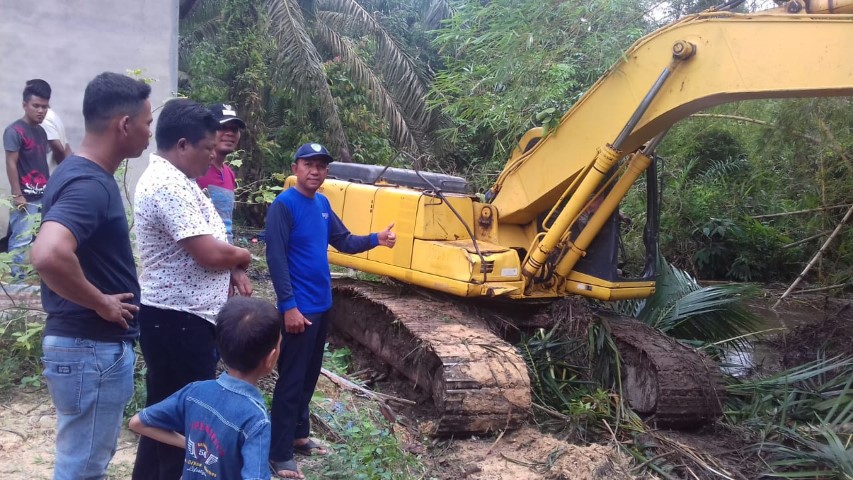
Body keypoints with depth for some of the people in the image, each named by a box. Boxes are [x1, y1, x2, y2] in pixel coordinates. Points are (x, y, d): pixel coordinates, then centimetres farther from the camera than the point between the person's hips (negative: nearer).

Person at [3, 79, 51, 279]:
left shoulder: (41, 131, 13)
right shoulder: (14, 131, -9)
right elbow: (11, 164, -13)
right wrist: (17, 195, -16)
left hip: (43, 196, 7)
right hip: (25, 197, -7)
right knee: (21, 239, -5)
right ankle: (16, 276, 5)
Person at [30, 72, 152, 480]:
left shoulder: (81, 172, 8)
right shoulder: (89, 184, -23)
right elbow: (48, 255, -40)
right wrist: (101, 303, -25)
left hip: (94, 344, 10)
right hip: (92, 349, -10)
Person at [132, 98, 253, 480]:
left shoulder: (173, 180, 13)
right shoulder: (169, 185, -21)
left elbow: (203, 246, 20)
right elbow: (211, 253, -26)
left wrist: (233, 271, 2)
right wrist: (243, 258, -5)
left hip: (181, 316, 11)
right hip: (178, 320, -11)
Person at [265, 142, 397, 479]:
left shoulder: (322, 204, 9)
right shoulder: (283, 205, -15)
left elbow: (344, 241, 15)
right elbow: (276, 259, -19)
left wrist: (375, 239, -1)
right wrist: (288, 306, -23)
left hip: (322, 303, 8)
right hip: (299, 307, -8)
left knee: (310, 375, 18)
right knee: (291, 379, -2)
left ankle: (299, 435, 32)